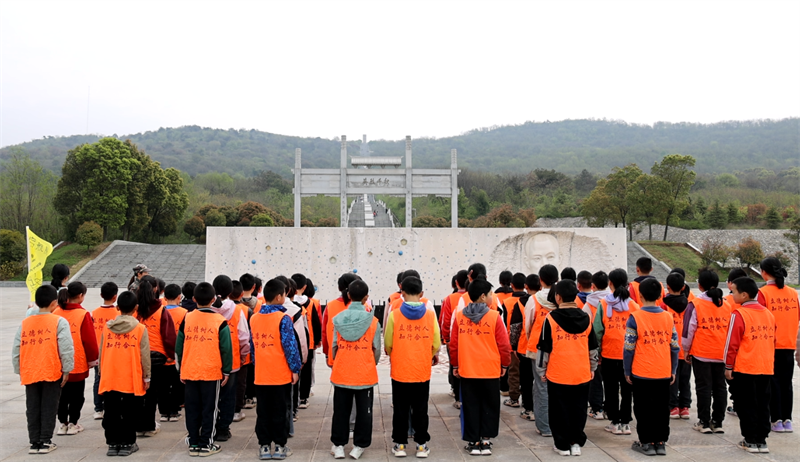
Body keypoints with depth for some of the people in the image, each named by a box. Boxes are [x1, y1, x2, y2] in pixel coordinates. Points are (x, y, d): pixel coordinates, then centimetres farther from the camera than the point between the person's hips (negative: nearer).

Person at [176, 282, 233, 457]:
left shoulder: (186, 319, 1)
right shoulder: (219, 321, -7)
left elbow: (179, 346, 6)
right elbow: (226, 349, -6)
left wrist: (182, 368, 15)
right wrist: (226, 371, 3)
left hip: (189, 372, 3)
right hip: (212, 372, -3)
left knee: (192, 409, 11)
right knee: (209, 409, 7)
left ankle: (193, 443, 17)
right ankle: (206, 444, 10)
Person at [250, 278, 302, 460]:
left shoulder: (254, 318, 5)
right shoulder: (283, 318, -12)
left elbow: (253, 345, 11)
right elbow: (290, 346, -14)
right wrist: (295, 369, -6)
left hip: (260, 375, 4)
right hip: (281, 374, -4)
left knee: (263, 412, 11)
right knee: (280, 412, 6)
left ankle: (264, 446, 15)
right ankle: (280, 447, 12)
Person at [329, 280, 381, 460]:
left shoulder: (338, 319, -5)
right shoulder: (372, 320, -8)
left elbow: (333, 346, 1)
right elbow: (376, 349, -1)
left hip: (341, 373, 2)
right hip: (365, 374, -1)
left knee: (341, 410, 14)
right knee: (364, 411, 12)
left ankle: (339, 445, 21)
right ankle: (359, 445, 17)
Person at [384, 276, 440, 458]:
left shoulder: (394, 315, -11)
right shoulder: (430, 315, -7)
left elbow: (388, 344, -5)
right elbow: (436, 344, -2)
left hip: (400, 371, -1)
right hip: (422, 371, 1)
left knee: (400, 410, 11)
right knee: (420, 410, 12)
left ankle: (400, 444, 18)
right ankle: (421, 445, 18)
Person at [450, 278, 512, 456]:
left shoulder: (459, 316, -3)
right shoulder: (494, 316, -10)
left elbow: (453, 344, 2)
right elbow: (503, 344, -6)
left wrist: (455, 365, 14)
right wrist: (505, 364, 9)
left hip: (466, 370, 2)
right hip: (490, 370, -2)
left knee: (470, 407, 11)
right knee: (489, 407, 12)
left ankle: (473, 442, 15)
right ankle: (485, 441, 14)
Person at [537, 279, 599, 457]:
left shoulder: (551, 318, -9)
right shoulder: (586, 318, 2)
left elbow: (544, 348, -5)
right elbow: (593, 348, 11)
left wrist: (542, 370, 5)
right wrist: (592, 368, 22)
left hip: (557, 374, -3)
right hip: (582, 374, 3)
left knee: (559, 410, 8)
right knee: (578, 409, 13)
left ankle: (562, 444, 13)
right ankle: (577, 442, 18)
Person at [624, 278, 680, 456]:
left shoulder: (635, 317, -12)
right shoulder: (668, 316, 0)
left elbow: (629, 348, -10)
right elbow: (675, 346, 3)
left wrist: (627, 371, -1)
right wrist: (673, 370, 12)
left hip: (641, 374, -3)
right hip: (664, 373, 3)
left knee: (643, 408, 8)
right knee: (661, 408, 12)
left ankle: (646, 443, 13)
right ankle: (660, 442, 19)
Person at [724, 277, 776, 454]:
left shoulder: (739, 314, -12)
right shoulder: (769, 313, 7)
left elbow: (732, 343, -12)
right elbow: (775, 339, 12)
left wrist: (728, 366, -4)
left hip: (745, 368, -5)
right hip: (767, 368, 6)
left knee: (747, 405, 5)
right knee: (763, 404, 12)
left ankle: (751, 441, 9)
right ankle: (762, 440, 17)